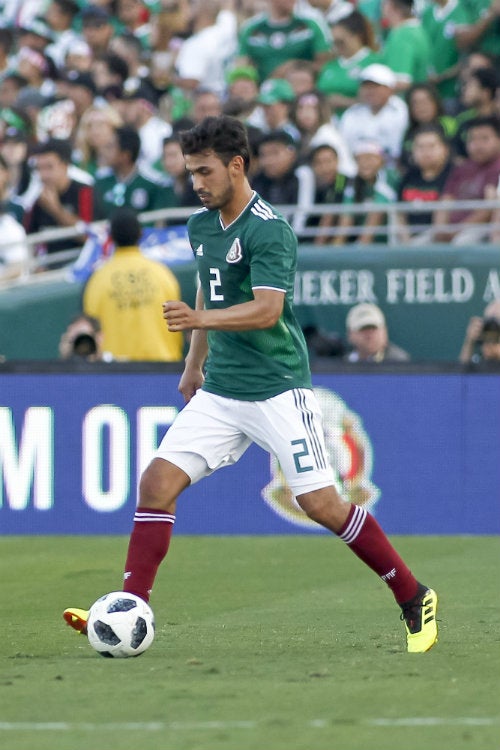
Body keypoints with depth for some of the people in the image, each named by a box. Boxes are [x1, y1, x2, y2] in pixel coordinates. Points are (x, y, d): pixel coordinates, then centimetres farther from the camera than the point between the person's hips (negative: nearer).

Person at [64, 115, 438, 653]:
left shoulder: (270, 230, -15)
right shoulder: (201, 225, 10)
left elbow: (267, 309, -27)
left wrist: (199, 319, -41)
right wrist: (194, 362, 31)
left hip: (278, 389, -7)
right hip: (219, 391, 7)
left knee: (321, 504, -8)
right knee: (157, 482, -8)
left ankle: (414, 599, 8)